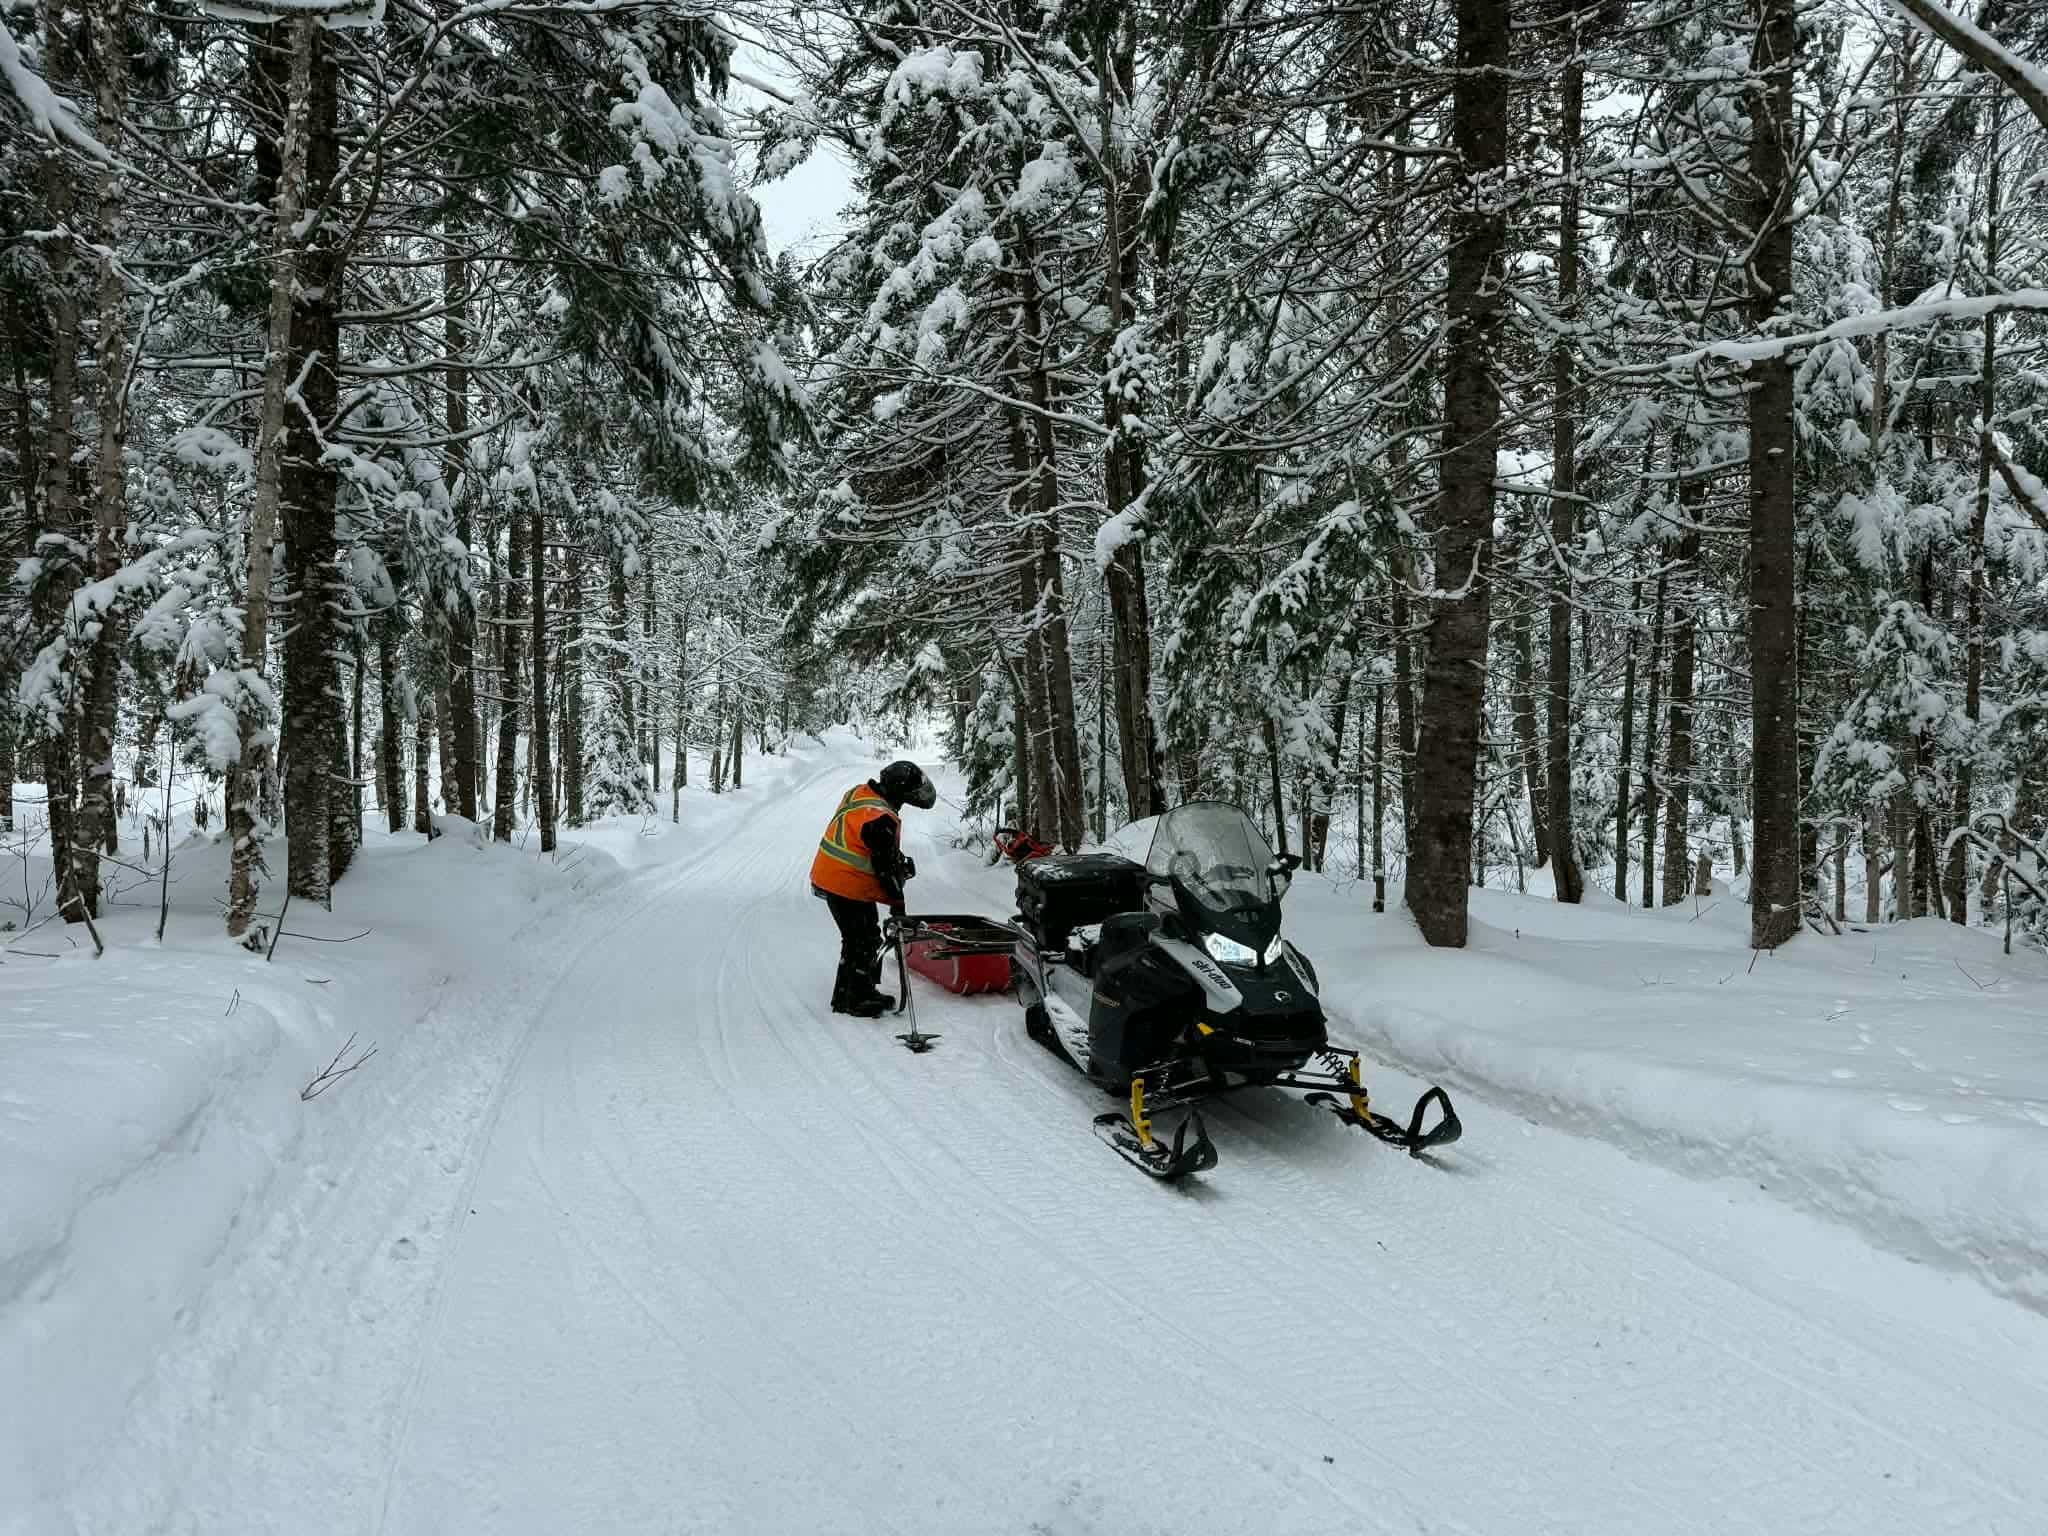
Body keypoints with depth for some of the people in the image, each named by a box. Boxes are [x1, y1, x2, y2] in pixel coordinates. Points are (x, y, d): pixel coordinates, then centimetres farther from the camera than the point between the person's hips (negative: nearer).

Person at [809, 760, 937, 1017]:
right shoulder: (881, 820, -27)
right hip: (849, 887, -10)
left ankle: (845, 995, 30)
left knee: (858, 938, 19)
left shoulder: (858, 793, 3)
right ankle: (858, 1000, 12)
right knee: (866, 942, 2)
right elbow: (886, 867, -20)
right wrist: (897, 904, -11)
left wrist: (900, 861, 15)